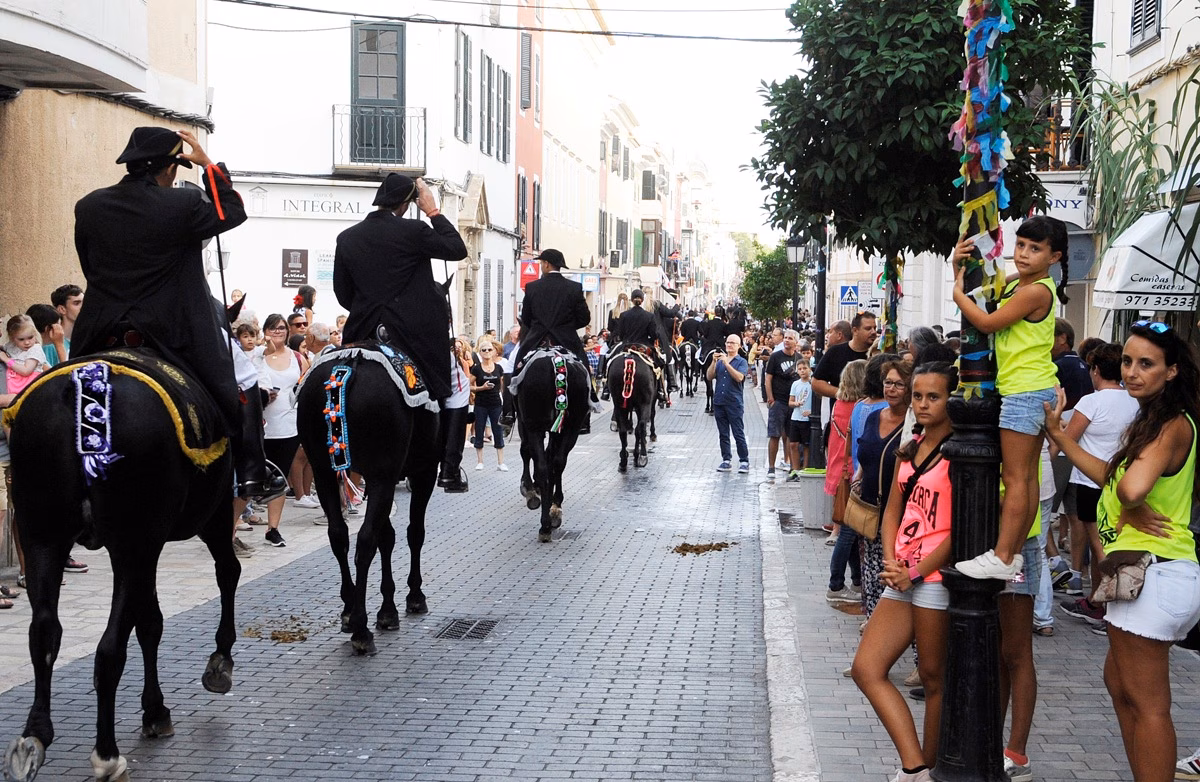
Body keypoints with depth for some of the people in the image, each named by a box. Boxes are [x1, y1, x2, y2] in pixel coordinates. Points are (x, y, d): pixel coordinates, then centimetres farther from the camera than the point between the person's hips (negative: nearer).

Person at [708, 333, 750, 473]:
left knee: (739, 434, -5)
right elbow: (710, 376, 5)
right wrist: (714, 361, -8)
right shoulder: (719, 360, 15)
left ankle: (744, 461, 0)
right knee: (723, 434, 8)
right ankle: (726, 460, 15)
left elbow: (739, 377, -16)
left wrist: (726, 363, -21)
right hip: (719, 401, 5)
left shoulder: (741, 362, 1)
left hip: (734, 402, -5)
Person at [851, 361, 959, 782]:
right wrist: (890, 561, -1)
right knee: (867, 668, 1)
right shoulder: (909, 450, 14)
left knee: (934, 676, 3)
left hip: (937, 575, -8)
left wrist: (915, 572, -13)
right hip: (903, 576, 8)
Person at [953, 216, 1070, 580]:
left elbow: (987, 322, -17)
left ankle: (1001, 559, -6)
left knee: (1015, 477, -8)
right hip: (1032, 390, 10)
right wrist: (960, 267, 4)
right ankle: (1014, 553, 18)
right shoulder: (1014, 285, 13)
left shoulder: (1037, 291, -16)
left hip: (1026, 392, -10)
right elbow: (976, 297, 21)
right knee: (1026, 475, 12)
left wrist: (957, 292, -5)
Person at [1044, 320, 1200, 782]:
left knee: (1145, 703, -4)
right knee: (1119, 681, 21)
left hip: (1153, 574, -11)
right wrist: (1059, 437, 17)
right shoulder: (1153, 419, 15)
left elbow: (1131, 488, -33)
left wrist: (1134, 508, -12)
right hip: (1150, 573, 11)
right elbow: (1113, 477, 19)